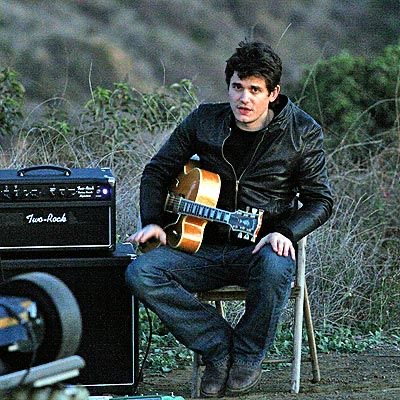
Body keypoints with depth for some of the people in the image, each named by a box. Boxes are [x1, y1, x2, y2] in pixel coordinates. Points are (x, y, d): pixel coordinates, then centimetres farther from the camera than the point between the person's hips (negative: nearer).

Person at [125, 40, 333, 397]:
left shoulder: (302, 133, -2)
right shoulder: (204, 122, 4)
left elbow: (320, 200, 0)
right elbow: (157, 171, 13)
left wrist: (286, 233, -19)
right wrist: (153, 221, -3)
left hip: (261, 248, -3)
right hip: (204, 245, 3)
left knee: (275, 267, -40)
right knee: (140, 274, -23)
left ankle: (248, 358, -12)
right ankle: (220, 346, -11)